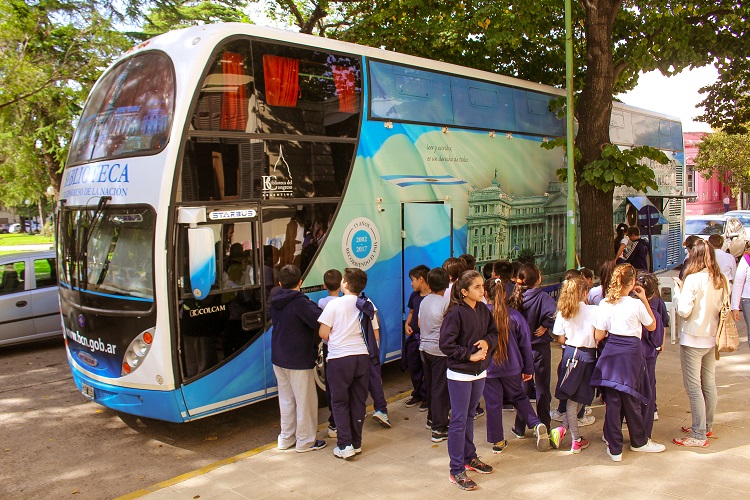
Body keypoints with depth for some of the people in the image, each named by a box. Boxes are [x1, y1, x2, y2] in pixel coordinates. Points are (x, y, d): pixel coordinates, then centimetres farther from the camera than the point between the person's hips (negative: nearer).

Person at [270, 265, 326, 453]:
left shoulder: (275, 302, 4)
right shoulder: (300, 302, -20)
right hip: (299, 361, -7)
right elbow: (320, 321, -28)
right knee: (305, 401, 6)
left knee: (286, 399, 19)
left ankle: (286, 438, 29)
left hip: (278, 359, 8)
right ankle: (305, 441, 15)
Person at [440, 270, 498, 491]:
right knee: (459, 420, 0)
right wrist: (470, 355, -20)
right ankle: (456, 471, 8)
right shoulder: (456, 313, -19)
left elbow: (494, 332, 12)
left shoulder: (483, 310, 2)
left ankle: (469, 458, 36)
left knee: (469, 416, 21)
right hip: (459, 374, -7)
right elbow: (446, 344, -20)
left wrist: (487, 341, -9)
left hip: (479, 372, 7)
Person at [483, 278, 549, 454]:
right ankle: (537, 424, 9)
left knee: (493, 404, 10)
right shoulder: (514, 316, -8)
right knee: (518, 397, 24)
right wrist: (528, 368, 12)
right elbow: (525, 344, 1)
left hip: (488, 368, -2)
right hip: (512, 367, 2)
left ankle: (498, 441, 20)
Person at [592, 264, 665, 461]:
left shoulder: (604, 304, -3)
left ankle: (614, 449, 11)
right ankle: (639, 441, 33)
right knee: (631, 400, 13)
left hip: (611, 352, 2)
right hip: (631, 352, -2)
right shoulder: (637, 304, -8)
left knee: (612, 401, 6)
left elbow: (598, 336, -1)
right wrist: (644, 299, 10)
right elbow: (652, 326, 10)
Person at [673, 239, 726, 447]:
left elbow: (684, 311, -19)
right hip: (712, 337, 7)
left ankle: (698, 435, 2)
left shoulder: (693, 279, -17)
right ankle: (707, 426, 31)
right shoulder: (722, 280, 2)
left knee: (693, 386, -2)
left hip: (693, 339, -7)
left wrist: (679, 290, -6)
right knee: (709, 384, 17)